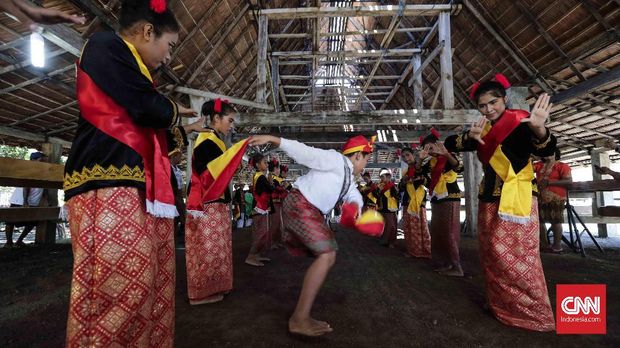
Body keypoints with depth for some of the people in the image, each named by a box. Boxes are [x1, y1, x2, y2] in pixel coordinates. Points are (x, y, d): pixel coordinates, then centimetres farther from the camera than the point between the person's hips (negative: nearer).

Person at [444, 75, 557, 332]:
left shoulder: (519, 122, -8)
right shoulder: (483, 130, 10)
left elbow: (545, 151, -24)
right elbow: (449, 144, 2)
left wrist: (539, 130, -45)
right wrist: (469, 137, -18)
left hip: (516, 200, -7)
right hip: (490, 200, 7)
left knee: (517, 258, -4)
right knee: (492, 256, 13)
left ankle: (535, 313, 11)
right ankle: (500, 306, 27)